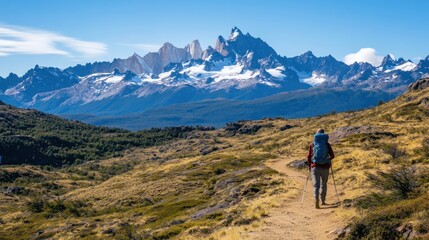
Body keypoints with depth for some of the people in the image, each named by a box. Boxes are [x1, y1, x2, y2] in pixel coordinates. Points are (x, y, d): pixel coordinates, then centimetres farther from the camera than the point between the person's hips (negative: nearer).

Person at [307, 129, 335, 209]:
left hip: (315, 167, 0)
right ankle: (323, 200, 27)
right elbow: (332, 156, 1)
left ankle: (316, 199, -24)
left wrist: (309, 165, 17)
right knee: (324, 184, 19)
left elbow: (308, 156, 1)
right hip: (325, 167, 1)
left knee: (316, 185, -3)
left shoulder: (312, 144, 1)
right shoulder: (327, 144, 0)